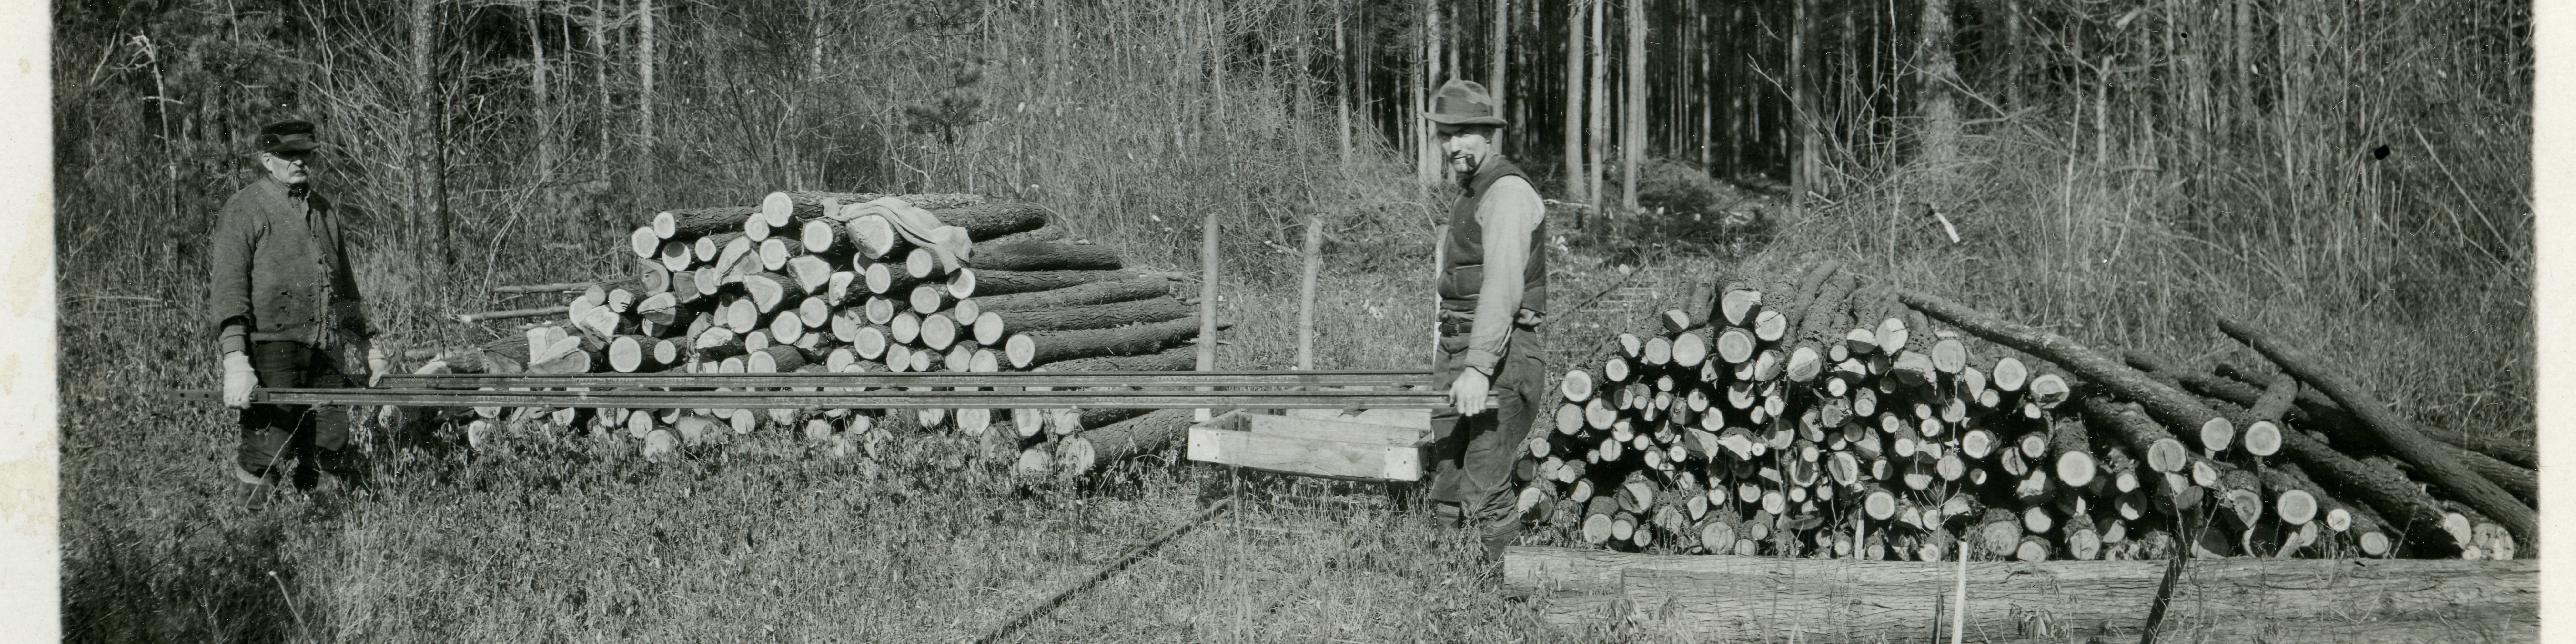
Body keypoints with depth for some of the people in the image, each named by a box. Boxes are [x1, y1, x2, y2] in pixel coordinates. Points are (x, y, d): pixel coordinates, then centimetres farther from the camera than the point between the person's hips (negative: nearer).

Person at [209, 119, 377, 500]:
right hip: (270, 350, -6)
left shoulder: (324, 212, 20)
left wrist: (364, 343, 26)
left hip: (326, 354, 6)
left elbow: (345, 284, 29)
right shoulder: (243, 212, -1)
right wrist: (235, 360, -20)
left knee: (331, 451, 3)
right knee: (268, 453, -8)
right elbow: (229, 290, -10)